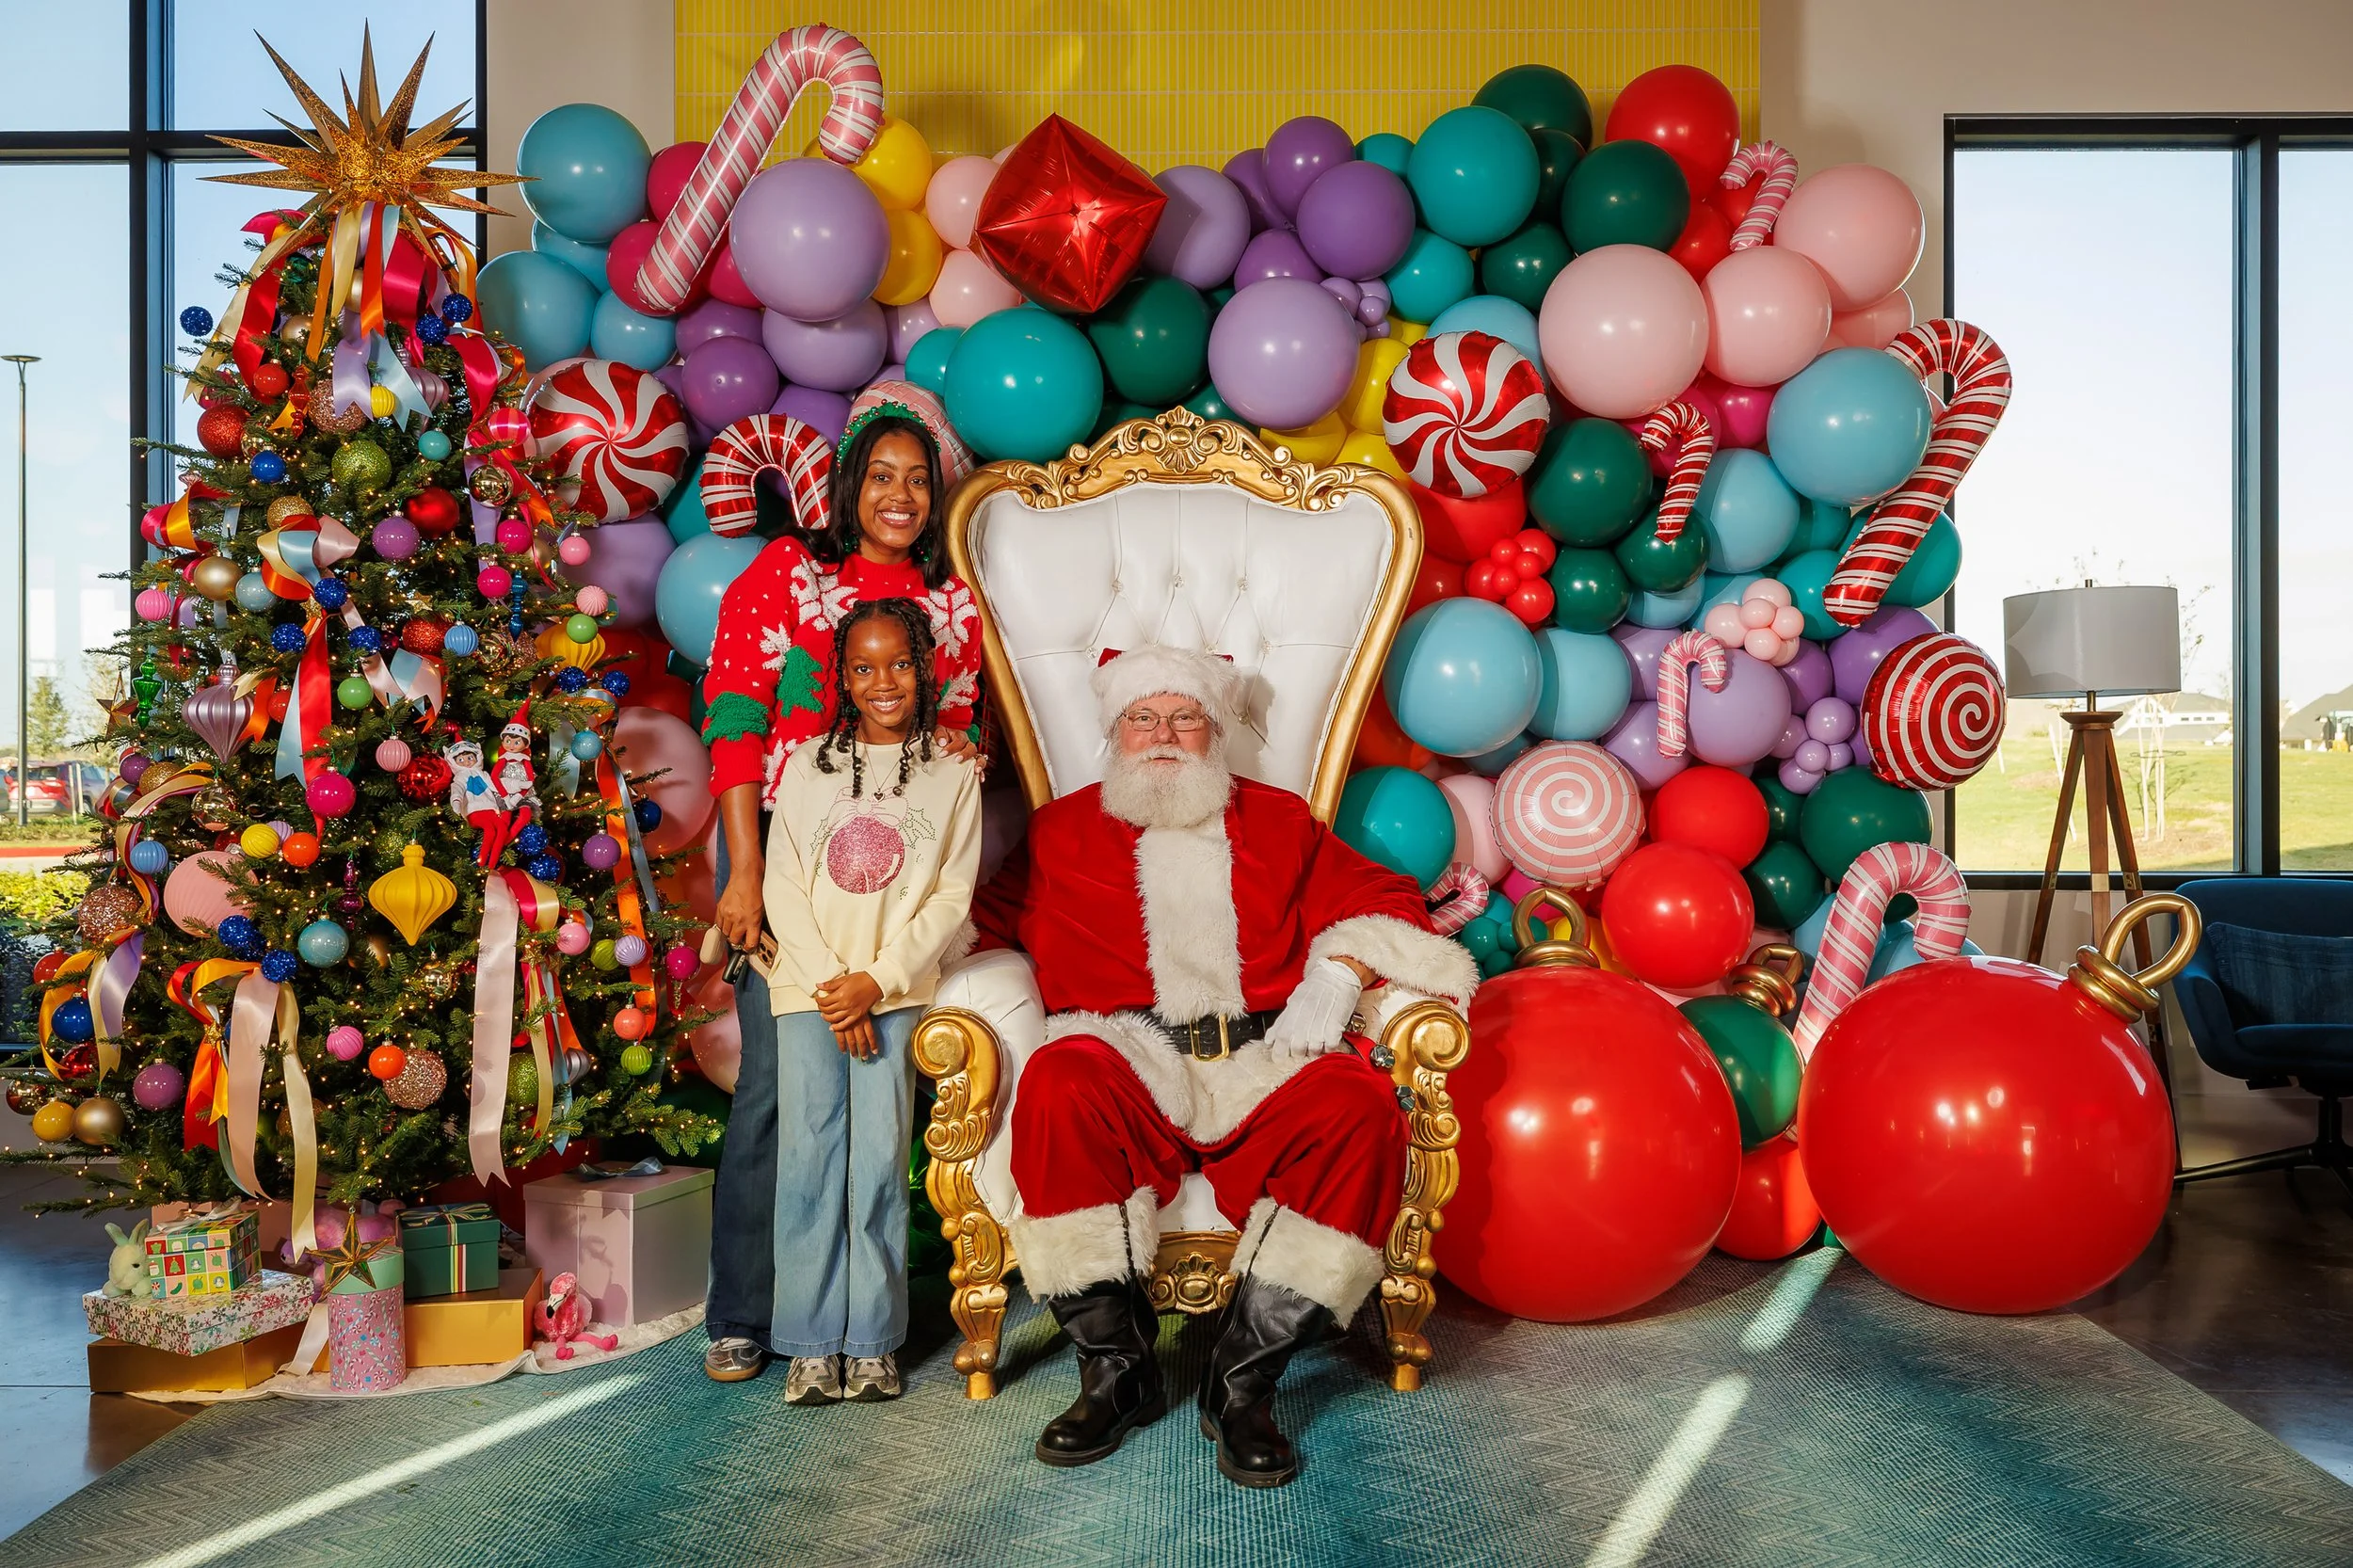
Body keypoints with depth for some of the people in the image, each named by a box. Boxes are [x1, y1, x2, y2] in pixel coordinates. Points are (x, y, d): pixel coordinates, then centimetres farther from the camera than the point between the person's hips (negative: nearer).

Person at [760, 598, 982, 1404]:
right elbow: (783, 887, 3)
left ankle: (873, 1341, 4)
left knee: (879, 1160, -6)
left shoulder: (952, 777, 6)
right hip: (809, 986, 1)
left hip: (897, 990, -1)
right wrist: (832, 985, -8)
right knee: (807, 1156, -5)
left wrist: (876, 980, -9)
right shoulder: (807, 767, 8)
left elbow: (951, 898, 1)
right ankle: (812, 1344, 3)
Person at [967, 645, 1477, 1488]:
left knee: (1360, 1104, -32)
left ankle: (1243, 1380, -23)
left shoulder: (1279, 821, 25)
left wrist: (1336, 974, 1)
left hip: (1262, 1064, 1)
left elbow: (1381, 898, 20)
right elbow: (985, 920, 20)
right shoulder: (1061, 830, 24)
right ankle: (1115, 1370, -19)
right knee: (1059, 1086, -36)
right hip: (1130, 1061, -1)